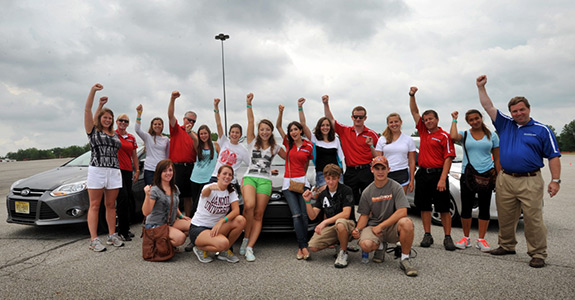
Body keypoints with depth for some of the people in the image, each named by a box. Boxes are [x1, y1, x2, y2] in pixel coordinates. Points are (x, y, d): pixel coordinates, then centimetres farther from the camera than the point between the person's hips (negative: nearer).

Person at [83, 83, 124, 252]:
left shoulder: (114, 135, 19)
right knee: (95, 206, -2)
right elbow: (87, 110, -1)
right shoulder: (93, 130, 7)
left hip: (114, 172, 4)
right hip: (96, 170, -4)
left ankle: (112, 235, 15)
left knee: (111, 205, 8)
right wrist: (93, 91, -9)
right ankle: (94, 240, -2)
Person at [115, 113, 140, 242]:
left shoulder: (132, 138, 15)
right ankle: (123, 231, -1)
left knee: (129, 199, 7)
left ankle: (124, 228, 22)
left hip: (128, 170, 6)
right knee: (123, 198, -11)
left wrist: (137, 170, 15)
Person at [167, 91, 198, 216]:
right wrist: (173, 99, -24)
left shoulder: (194, 135, 16)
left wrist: (190, 133, -14)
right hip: (177, 167, -4)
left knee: (188, 196, 10)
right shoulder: (177, 130, 6)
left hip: (190, 167, 4)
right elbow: (170, 115, -9)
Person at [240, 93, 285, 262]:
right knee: (249, 205, -29)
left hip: (265, 181, 2)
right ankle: (246, 238, -10)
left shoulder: (275, 148, 17)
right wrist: (249, 104, -4)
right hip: (250, 177, -2)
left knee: (258, 214, -8)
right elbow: (250, 122, 2)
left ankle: (249, 247, -9)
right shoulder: (252, 142, 11)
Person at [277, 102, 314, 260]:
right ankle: (304, 247, -13)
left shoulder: (309, 146, 5)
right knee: (296, 215, -11)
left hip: (302, 182, 0)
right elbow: (278, 126, 4)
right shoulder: (288, 143, 9)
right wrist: (281, 112, -8)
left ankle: (301, 247, 0)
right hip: (288, 183, 0)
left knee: (304, 215, -8)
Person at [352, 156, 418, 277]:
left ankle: (405, 259, -13)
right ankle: (380, 246, 10)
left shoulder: (396, 187, -5)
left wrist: (381, 226, -19)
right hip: (373, 226, 2)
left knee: (406, 223, -36)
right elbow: (364, 215, 7)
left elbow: (402, 212, -16)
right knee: (366, 245, -31)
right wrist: (358, 229, -14)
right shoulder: (367, 192, 4)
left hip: (392, 226, -1)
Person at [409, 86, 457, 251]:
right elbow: (414, 111, 17)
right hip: (423, 174, 6)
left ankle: (448, 237, 9)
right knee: (424, 206, 8)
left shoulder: (444, 136, -5)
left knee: (443, 208, 0)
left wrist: (442, 179, -18)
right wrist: (412, 95, 5)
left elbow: (448, 158, -10)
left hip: (438, 174, -5)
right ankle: (427, 236, 16)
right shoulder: (423, 131, 12)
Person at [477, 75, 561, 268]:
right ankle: (506, 246, 26)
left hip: (530, 182, -3)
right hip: (505, 180, 4)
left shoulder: (541, 130, 3)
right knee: (505, 217, 11)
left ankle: (538, 254, 9)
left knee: (533, 219, -3)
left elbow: (554, 156, 2)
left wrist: (555, 180, -7)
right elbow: (488, 107, 11)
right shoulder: (505, 124, 12)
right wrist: (481, 87, 7)